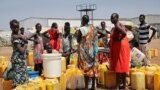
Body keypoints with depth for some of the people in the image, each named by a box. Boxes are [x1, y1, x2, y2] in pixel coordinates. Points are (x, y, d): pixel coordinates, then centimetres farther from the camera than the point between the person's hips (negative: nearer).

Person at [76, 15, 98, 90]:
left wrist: (77, 34, 9)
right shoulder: (93, 28, 4)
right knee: (93, 68, 9)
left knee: (86, 68, -1)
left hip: (84, 50, -5)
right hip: (92, 50, 5)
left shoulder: (81, 29, -12)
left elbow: (78, 40, -3)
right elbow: (95, 39, 8)